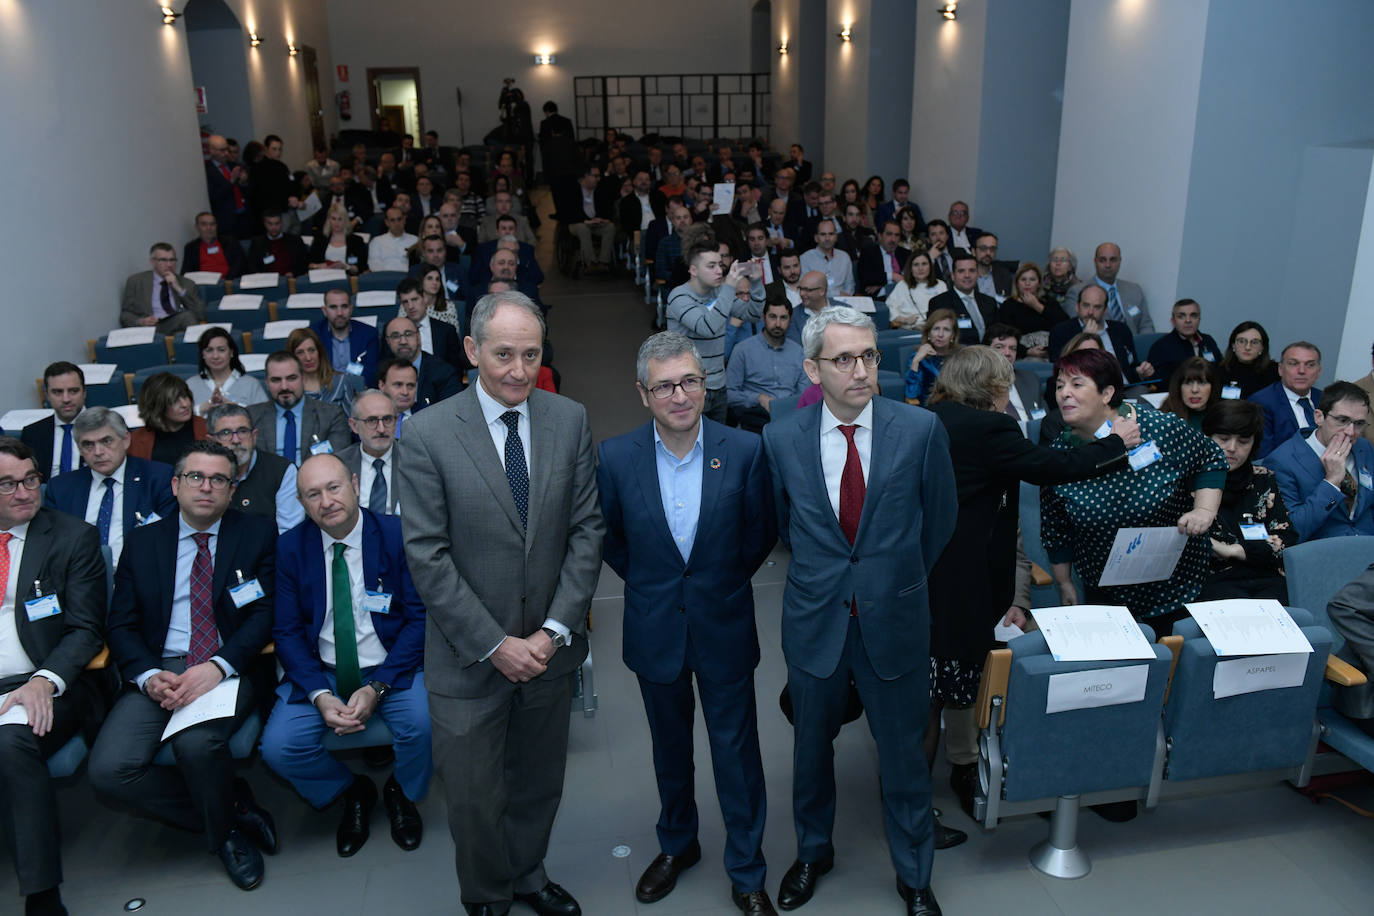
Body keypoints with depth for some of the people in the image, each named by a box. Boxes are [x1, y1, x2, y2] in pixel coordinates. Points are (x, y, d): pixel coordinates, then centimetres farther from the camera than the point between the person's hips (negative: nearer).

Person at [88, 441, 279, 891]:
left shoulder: (258, 534, 5)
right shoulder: (142, 541, 12)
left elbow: (266, 613, -2)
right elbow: (121, 625, 8)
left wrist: (217, 667, -18)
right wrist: (150, 676, -12)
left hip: (229, 667, -3)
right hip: (158, 671, 3)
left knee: (197, 743, -33)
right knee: (108, 770, -19)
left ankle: (225, 829, -1)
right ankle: (236, 807, -1)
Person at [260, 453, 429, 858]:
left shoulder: (398, 536, -8)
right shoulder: (290, 547, 0)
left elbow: (420, 619, -8)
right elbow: (286, 631, 0)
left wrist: (377, 688, -19)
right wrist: (320, 695, -17)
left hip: (391, 668, -2)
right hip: (320, 672, 3)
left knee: (422, 722, -30)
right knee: (278, 747, -21)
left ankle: (401, 794, 7)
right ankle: (352, 793, 12)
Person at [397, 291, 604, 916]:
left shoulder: (570, 421, -3)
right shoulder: (428, 435, -13)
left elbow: (587, 529, -3)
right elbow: (427, 556, -14)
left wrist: (554, 630, -10)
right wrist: (495, 643, -15)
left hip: (549, 650, 3)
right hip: (470, 656, -3)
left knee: (539, 783, 21)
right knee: (473, 797, 13)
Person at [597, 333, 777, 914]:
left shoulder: (745, 451, -14)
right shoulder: (616, 457, -11)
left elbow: (761, 532, 0)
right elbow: (607, 535, 6)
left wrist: (723, 582, 4)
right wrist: (646, 582, 5)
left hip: (724, 626, -1)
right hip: (654, 628, 2)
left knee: (737, 751, 9)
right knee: (670, 747, 21)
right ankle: (677, 844, 45)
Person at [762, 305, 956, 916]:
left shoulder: (921, 430, -12)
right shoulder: (781, 438, -8)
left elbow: (940, 517, 3)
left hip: (894, 618, -1)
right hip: (814, 619, 1)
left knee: (903, 751, 14)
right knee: (811, 746, 19)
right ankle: (812, 852, 46)